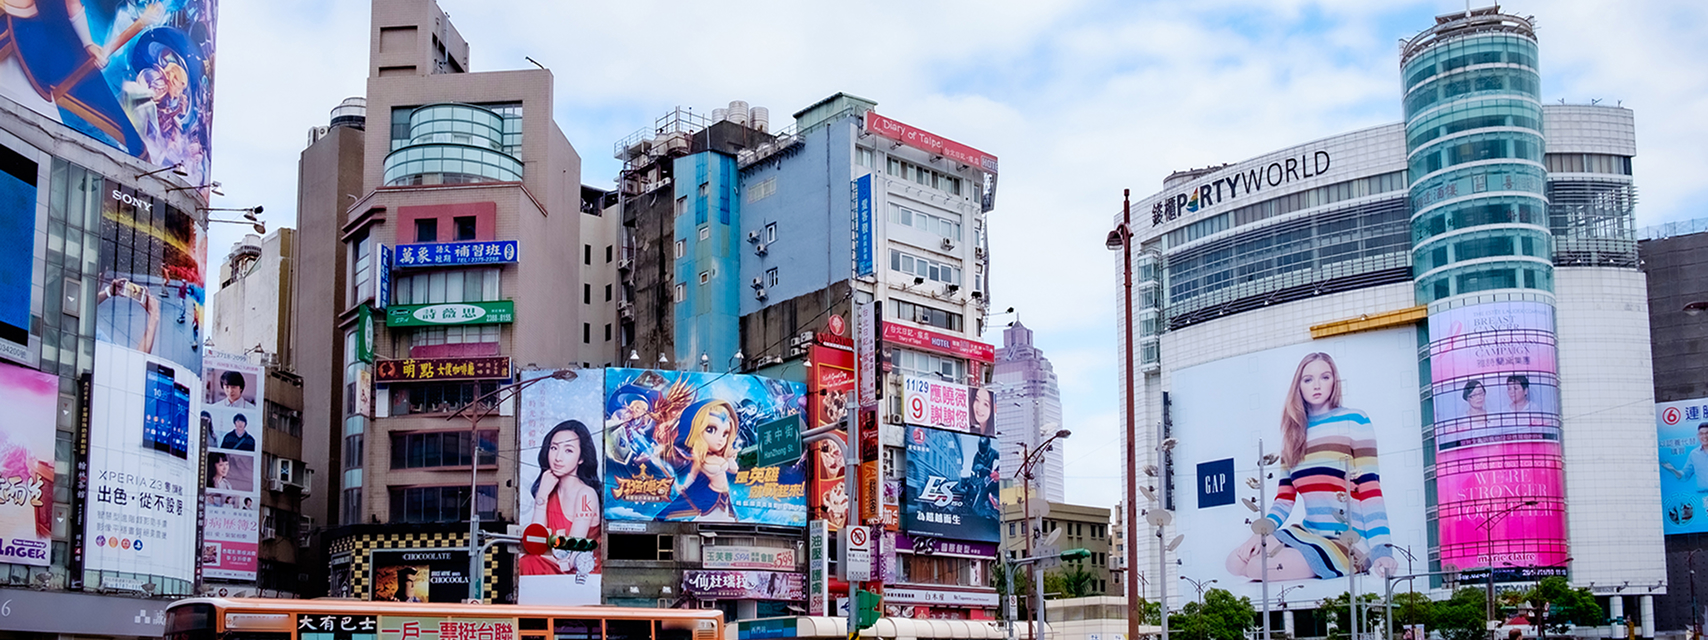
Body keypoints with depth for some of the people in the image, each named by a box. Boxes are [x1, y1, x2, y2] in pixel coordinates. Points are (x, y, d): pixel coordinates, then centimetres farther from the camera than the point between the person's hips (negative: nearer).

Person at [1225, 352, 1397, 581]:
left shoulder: (1354, 421, -2)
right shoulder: (1295, 433, 15)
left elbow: (1370, 489, -9)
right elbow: (1285, 498, 13)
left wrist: (1381, 551, -19)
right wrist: (1261, 531, -7)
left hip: (1348, 543, -6)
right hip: (1308, 534, 7)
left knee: (1260, 569, -24)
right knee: (1236, 562, -12)